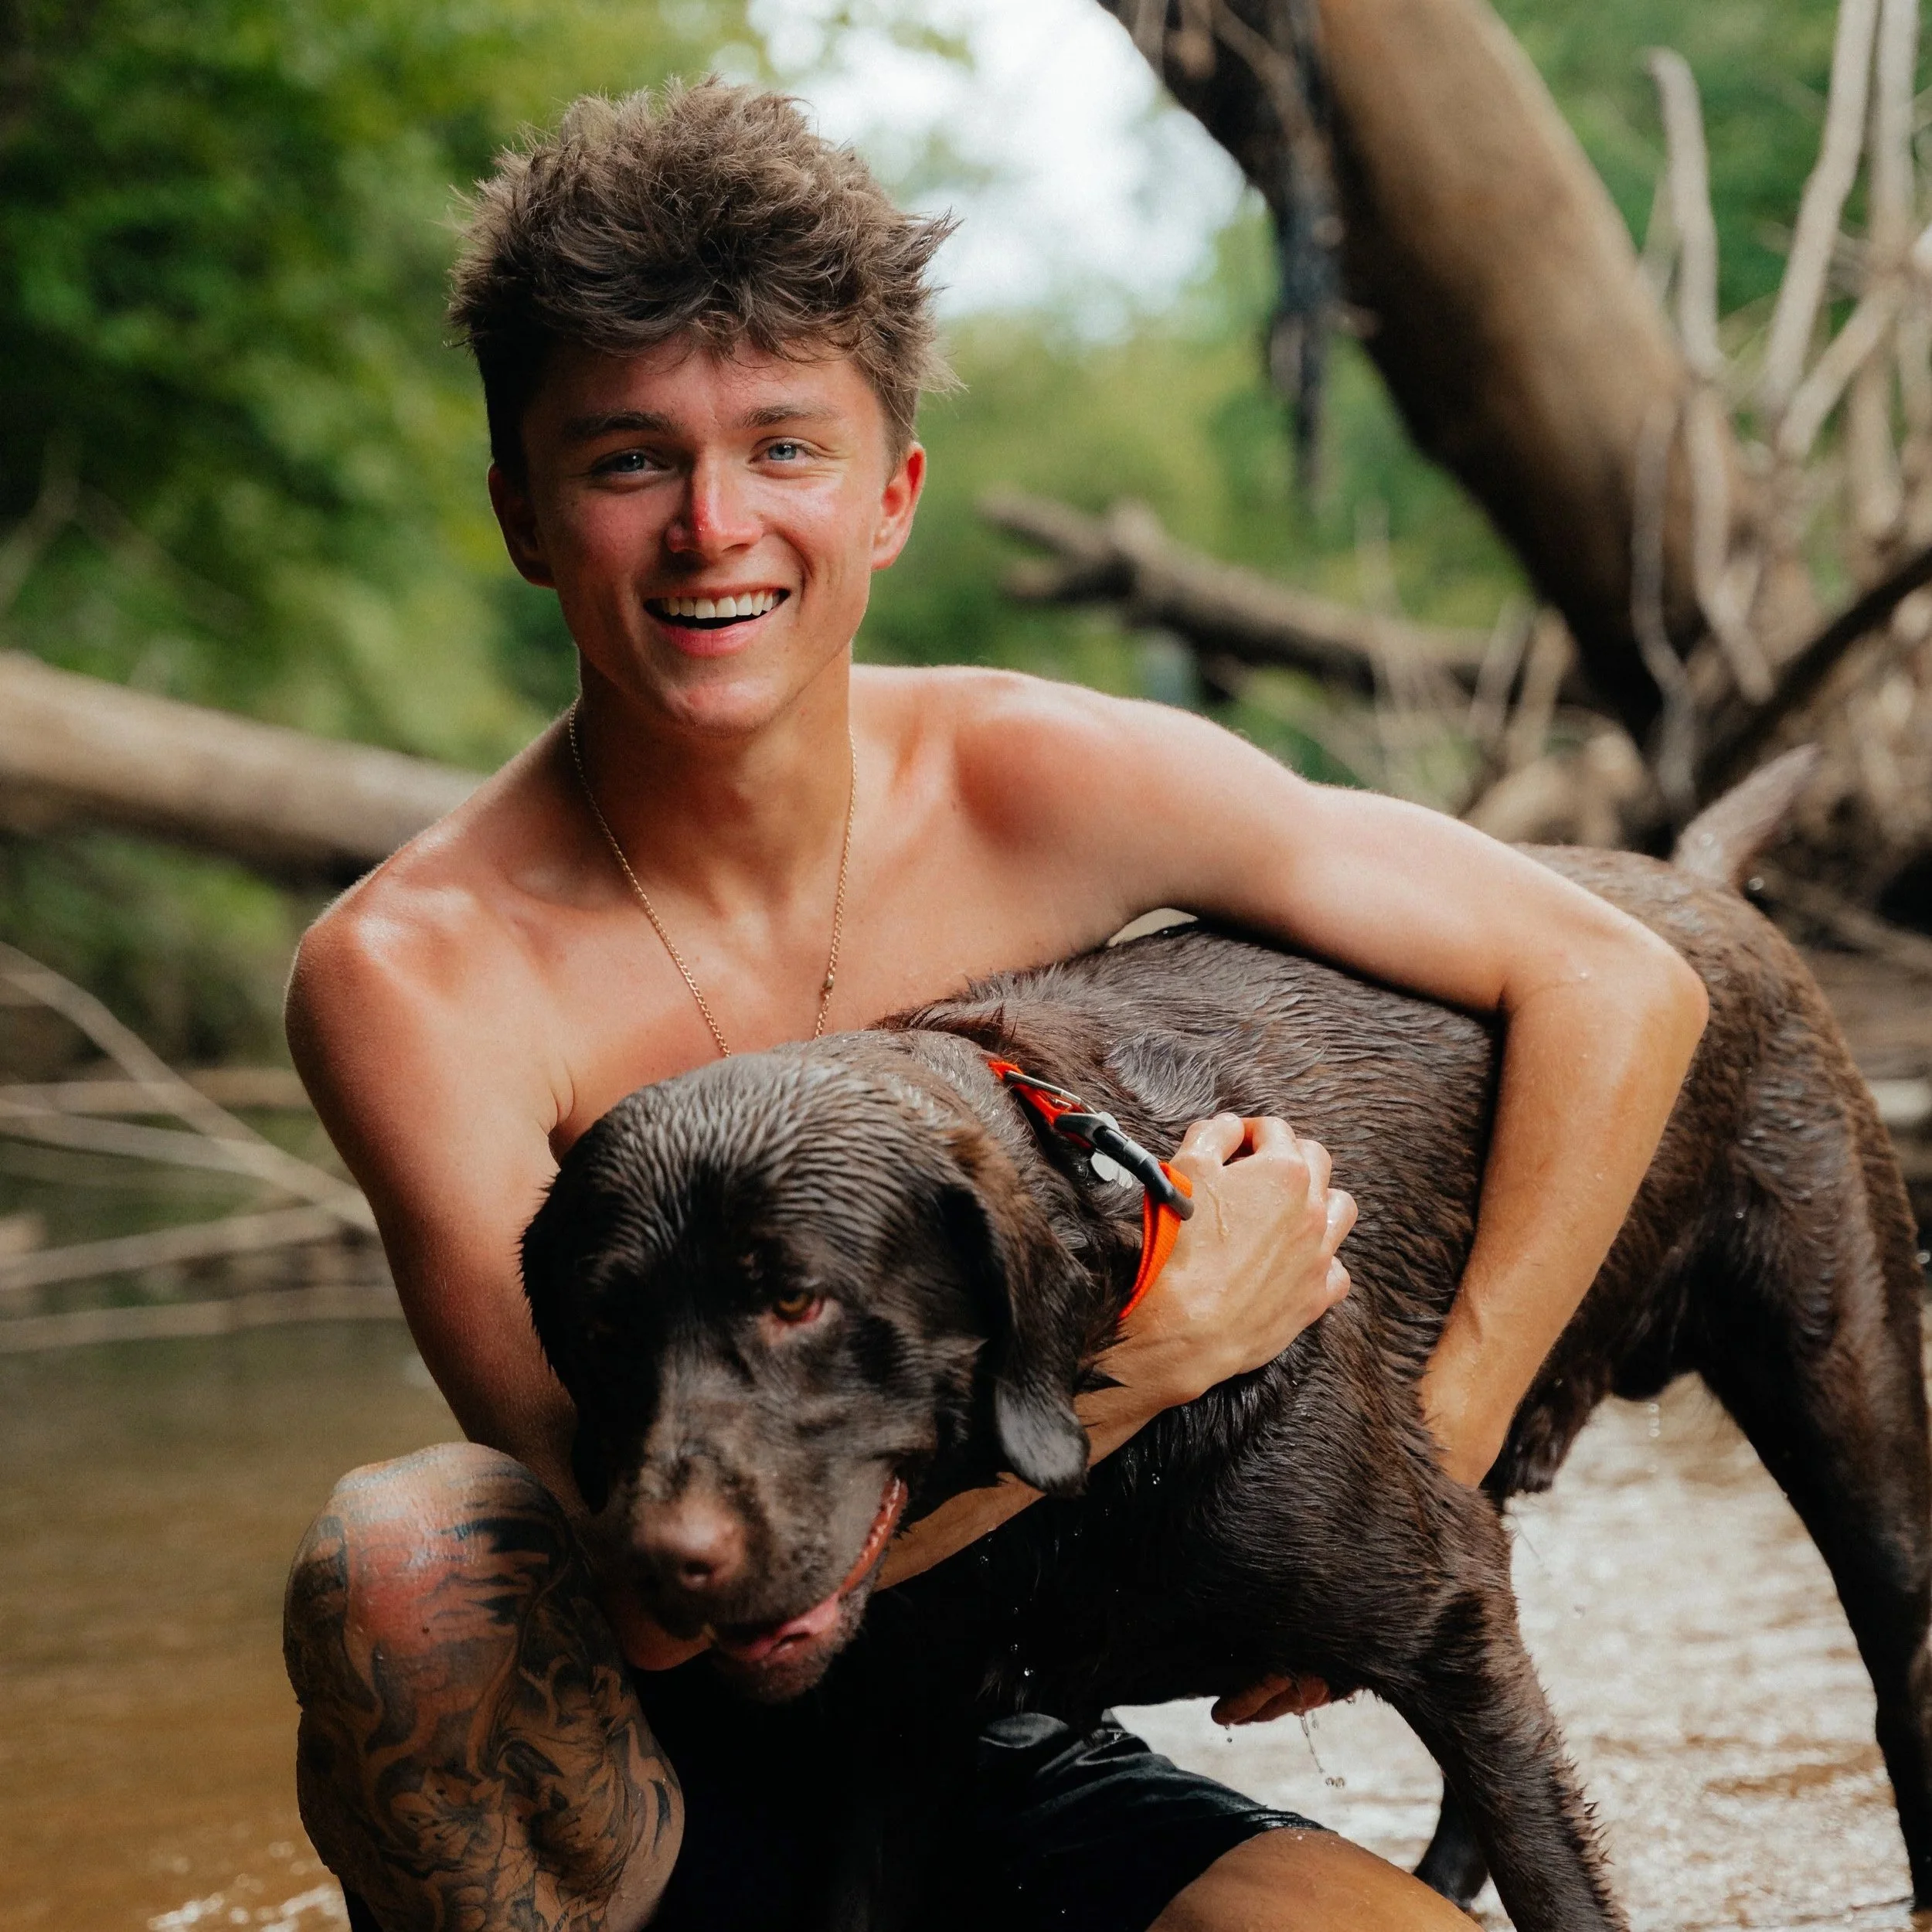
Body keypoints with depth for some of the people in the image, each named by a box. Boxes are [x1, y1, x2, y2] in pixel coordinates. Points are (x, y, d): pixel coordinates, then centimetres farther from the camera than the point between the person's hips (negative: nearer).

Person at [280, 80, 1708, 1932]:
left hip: (988, 1769, 2)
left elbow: (1614, 985, -4)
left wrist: (1421, 1477, -9)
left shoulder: (1040, 784, -10)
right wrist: (1166, 1344, -28)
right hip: (635, 1779, -2)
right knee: (397, 1554, -34)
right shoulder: (413, 975, -18)